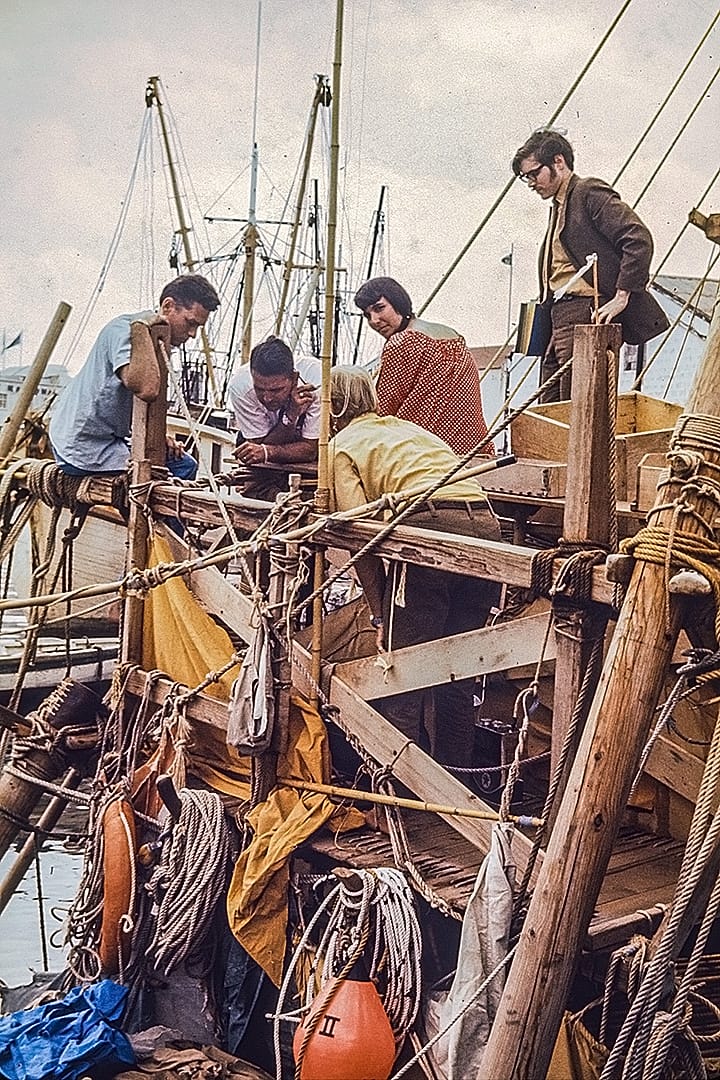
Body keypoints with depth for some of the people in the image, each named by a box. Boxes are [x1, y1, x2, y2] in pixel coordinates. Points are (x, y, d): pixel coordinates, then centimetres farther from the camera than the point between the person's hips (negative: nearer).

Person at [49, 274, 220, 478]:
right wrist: (140, 328, -30)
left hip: (111, 439, 10)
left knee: (185, 465, 16)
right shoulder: (123, 329, -19)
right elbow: (146, 389, -39)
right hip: (85, 447, -10)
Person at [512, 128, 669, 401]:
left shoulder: (589, 192, -5)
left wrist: (621, 298, -18)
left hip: (585, 315, -9)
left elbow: (639, 240, -15)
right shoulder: (558, 207, 24)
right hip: (560, 319, 10)